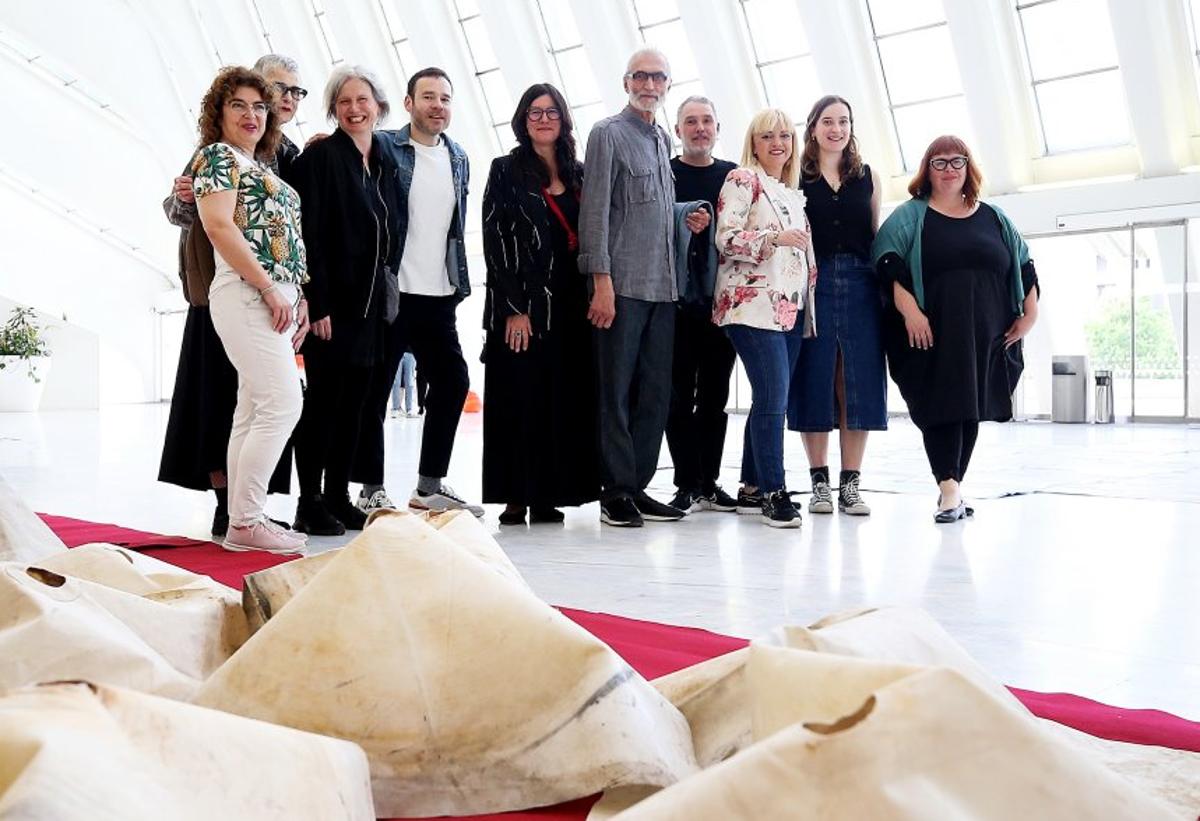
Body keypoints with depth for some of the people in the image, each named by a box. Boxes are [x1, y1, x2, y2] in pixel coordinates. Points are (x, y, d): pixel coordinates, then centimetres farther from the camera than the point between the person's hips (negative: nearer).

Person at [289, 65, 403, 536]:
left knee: (354, 403, 10)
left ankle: (339, 498, 19)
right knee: (324, 399, -2)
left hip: (371, 302, 7)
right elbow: (310, 234, -13)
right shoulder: (320, 156, -7)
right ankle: (310, 504, 6)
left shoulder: (386, 161, 14)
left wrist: (386, 293, 10)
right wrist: (317, 303, -19)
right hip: (333, 298, -6)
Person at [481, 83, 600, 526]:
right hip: (523, 303, -4)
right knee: (520, 399, -3)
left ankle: (547, 495, 11)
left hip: (571, 304, 4)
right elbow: (494, 241, -5)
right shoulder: (506, 171, 2)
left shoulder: (579, 174, 15)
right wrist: (513, 308, -13)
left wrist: (593, 298, 4)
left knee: (566, 399, 3)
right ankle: (515, 496, 4)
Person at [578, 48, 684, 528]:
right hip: (622, 285, -7)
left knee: (655, 393, 7)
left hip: (662, 287, 7)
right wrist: (601, 280, -16)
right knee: (616, 392, -3)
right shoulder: (609, 134, -1)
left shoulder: (663, 141, 20)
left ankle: (638, 485, 15)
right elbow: (595, 211, -9)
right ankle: (615, 491, 3)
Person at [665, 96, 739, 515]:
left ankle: (708, 483, 15)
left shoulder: (734, 176, 12)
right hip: (676, 301, -3)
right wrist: (684, 227, -18)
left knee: (715, 396, 7)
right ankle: (688, 485, 5)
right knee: (681, 395, 0)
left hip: (721, 301, 3)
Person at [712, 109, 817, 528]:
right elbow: (727, 237, -13)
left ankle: (752, 488, 15)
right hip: (753, 304, -8)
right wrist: (774, 239, -24)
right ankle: (774, 491, -6)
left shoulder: (793, 193, 21)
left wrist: (809, 302, 20)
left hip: (790, 308, 8)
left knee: (769, 399, 8)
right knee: (774, 398, -13)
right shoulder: (743, 180, -1)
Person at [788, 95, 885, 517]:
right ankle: (819, 481, 10)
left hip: (860, 283, 2)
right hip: (813, 284, -2)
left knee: (859, 383, 1)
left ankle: (850, 482, 7)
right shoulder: (797, 176, 6)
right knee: (814, 382, 1)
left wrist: (885, 288, 7)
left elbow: (877, 237, 14)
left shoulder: (868, 177, 14)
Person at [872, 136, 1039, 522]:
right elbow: (889, 262, -8)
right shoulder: (910, 215, 5)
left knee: (972, 409, 8)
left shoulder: (993, 217, 17)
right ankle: (949, 489, -9)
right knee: (941, 406, -8)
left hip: (985, 335, 4)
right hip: (933, 332, -4)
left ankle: (954, 486, 18)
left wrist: (1029, 313, 8)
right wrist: (909, 310, -20)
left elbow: (1024, 266, 19)